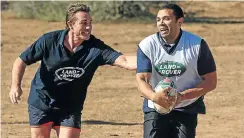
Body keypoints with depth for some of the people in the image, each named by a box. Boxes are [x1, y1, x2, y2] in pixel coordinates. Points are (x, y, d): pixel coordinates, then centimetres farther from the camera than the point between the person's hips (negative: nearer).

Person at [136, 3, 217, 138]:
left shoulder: (197, 45, -8)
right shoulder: (147, 45, -5)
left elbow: (211, 81, -5)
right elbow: (142, 79, -10)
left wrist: (182, 96, -20)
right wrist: (154, 97, -34)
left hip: (186, 110, 0)